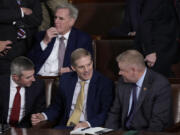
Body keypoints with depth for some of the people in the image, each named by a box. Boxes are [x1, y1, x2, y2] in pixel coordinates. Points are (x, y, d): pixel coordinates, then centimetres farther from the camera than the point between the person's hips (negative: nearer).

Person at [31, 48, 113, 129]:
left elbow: (105, 113, -10)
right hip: (65, 127, 3)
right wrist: (44, 116, 1)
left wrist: (88, 124, -26)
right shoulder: (66, 79, 10)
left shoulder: (105, 83, -4)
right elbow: (58, 106, 20)